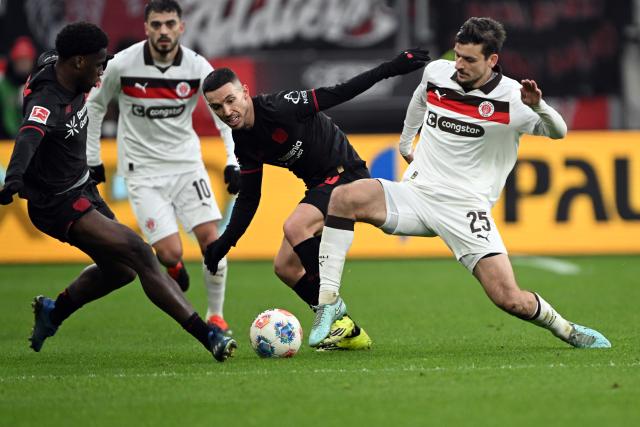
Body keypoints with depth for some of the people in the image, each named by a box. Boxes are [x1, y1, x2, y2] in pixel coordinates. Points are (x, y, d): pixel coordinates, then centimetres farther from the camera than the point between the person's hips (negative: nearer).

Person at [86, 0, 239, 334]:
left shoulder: (197, 67, -9)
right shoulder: (122, 65, -13)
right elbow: (94, 106, 4)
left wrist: (233, 162, -12)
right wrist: (92, 159, 6)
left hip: (187, 164, 2)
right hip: (143, 171, -2)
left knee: (211, 238, -10)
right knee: (170, 253, -14)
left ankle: (215, 316, 9)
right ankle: (172, 268, 25)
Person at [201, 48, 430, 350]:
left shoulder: (278, 107, -21)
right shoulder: (244, 143, 2)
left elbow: (335, 95, -21)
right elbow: (248, 196, 11)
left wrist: (390, 69, -27)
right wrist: (226, 241, 2)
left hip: (347, 174, -9)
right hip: (320, 186, 9)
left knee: (294, 226, -30)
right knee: (285, 267, 4)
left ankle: (337, 319, -23)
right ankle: (349, 335, 11)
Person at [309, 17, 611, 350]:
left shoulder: (510, 98, -8)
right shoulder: (436, 73, 4)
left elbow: (558, 132, -8)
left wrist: (537, 106, -28)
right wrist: (405, 144, 37)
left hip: (466, 209, -3)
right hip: (416, 194, 3)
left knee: (509, 300, -15)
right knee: (345, 197, -26)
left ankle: (565, 329, 18)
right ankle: (329, 301, -20)